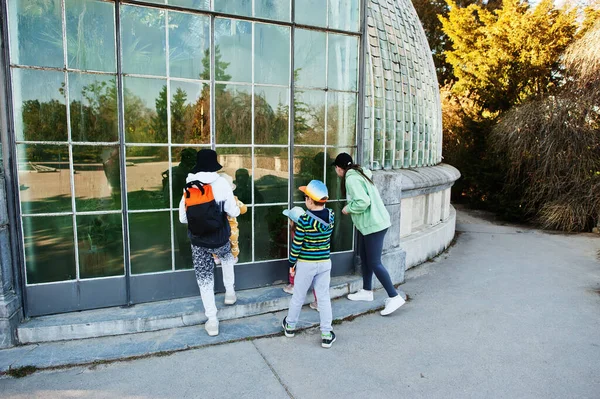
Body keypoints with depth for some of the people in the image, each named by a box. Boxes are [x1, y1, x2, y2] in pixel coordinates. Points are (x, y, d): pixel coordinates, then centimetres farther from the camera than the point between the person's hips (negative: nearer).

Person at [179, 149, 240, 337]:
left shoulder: (188, 187, 0)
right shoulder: (221, 183, -11)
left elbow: (183, 218, 4)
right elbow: (233, 212, -6)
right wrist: (236, 208, 17)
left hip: (198, 241, 2)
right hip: (220, 238, -1)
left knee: (204, 279, 13)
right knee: (226, 257, 34)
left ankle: (212, 321, 17)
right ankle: (229, 292, 38)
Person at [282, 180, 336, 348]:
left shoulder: (304, 220, -20)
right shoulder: (331, 215, -7)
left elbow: (296, 245, -14)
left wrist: (292, 263, -1)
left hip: (305, 264, -3)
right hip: (325, 263, 3)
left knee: (298, 297, 15)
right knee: (324, 298, 12)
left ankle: (290, 326, 36)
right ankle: (327, 335, 17)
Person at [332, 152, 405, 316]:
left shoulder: (351, 179, -18)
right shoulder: (359, 174, 12)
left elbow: (363, 202, -28)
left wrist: (348, 209, -13)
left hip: (373, 225, -10)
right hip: (368, 224, 10)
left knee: (374, 263, -5)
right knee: (364, 257, 19)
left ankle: (394, 297, 3)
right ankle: (366, 291, 32)